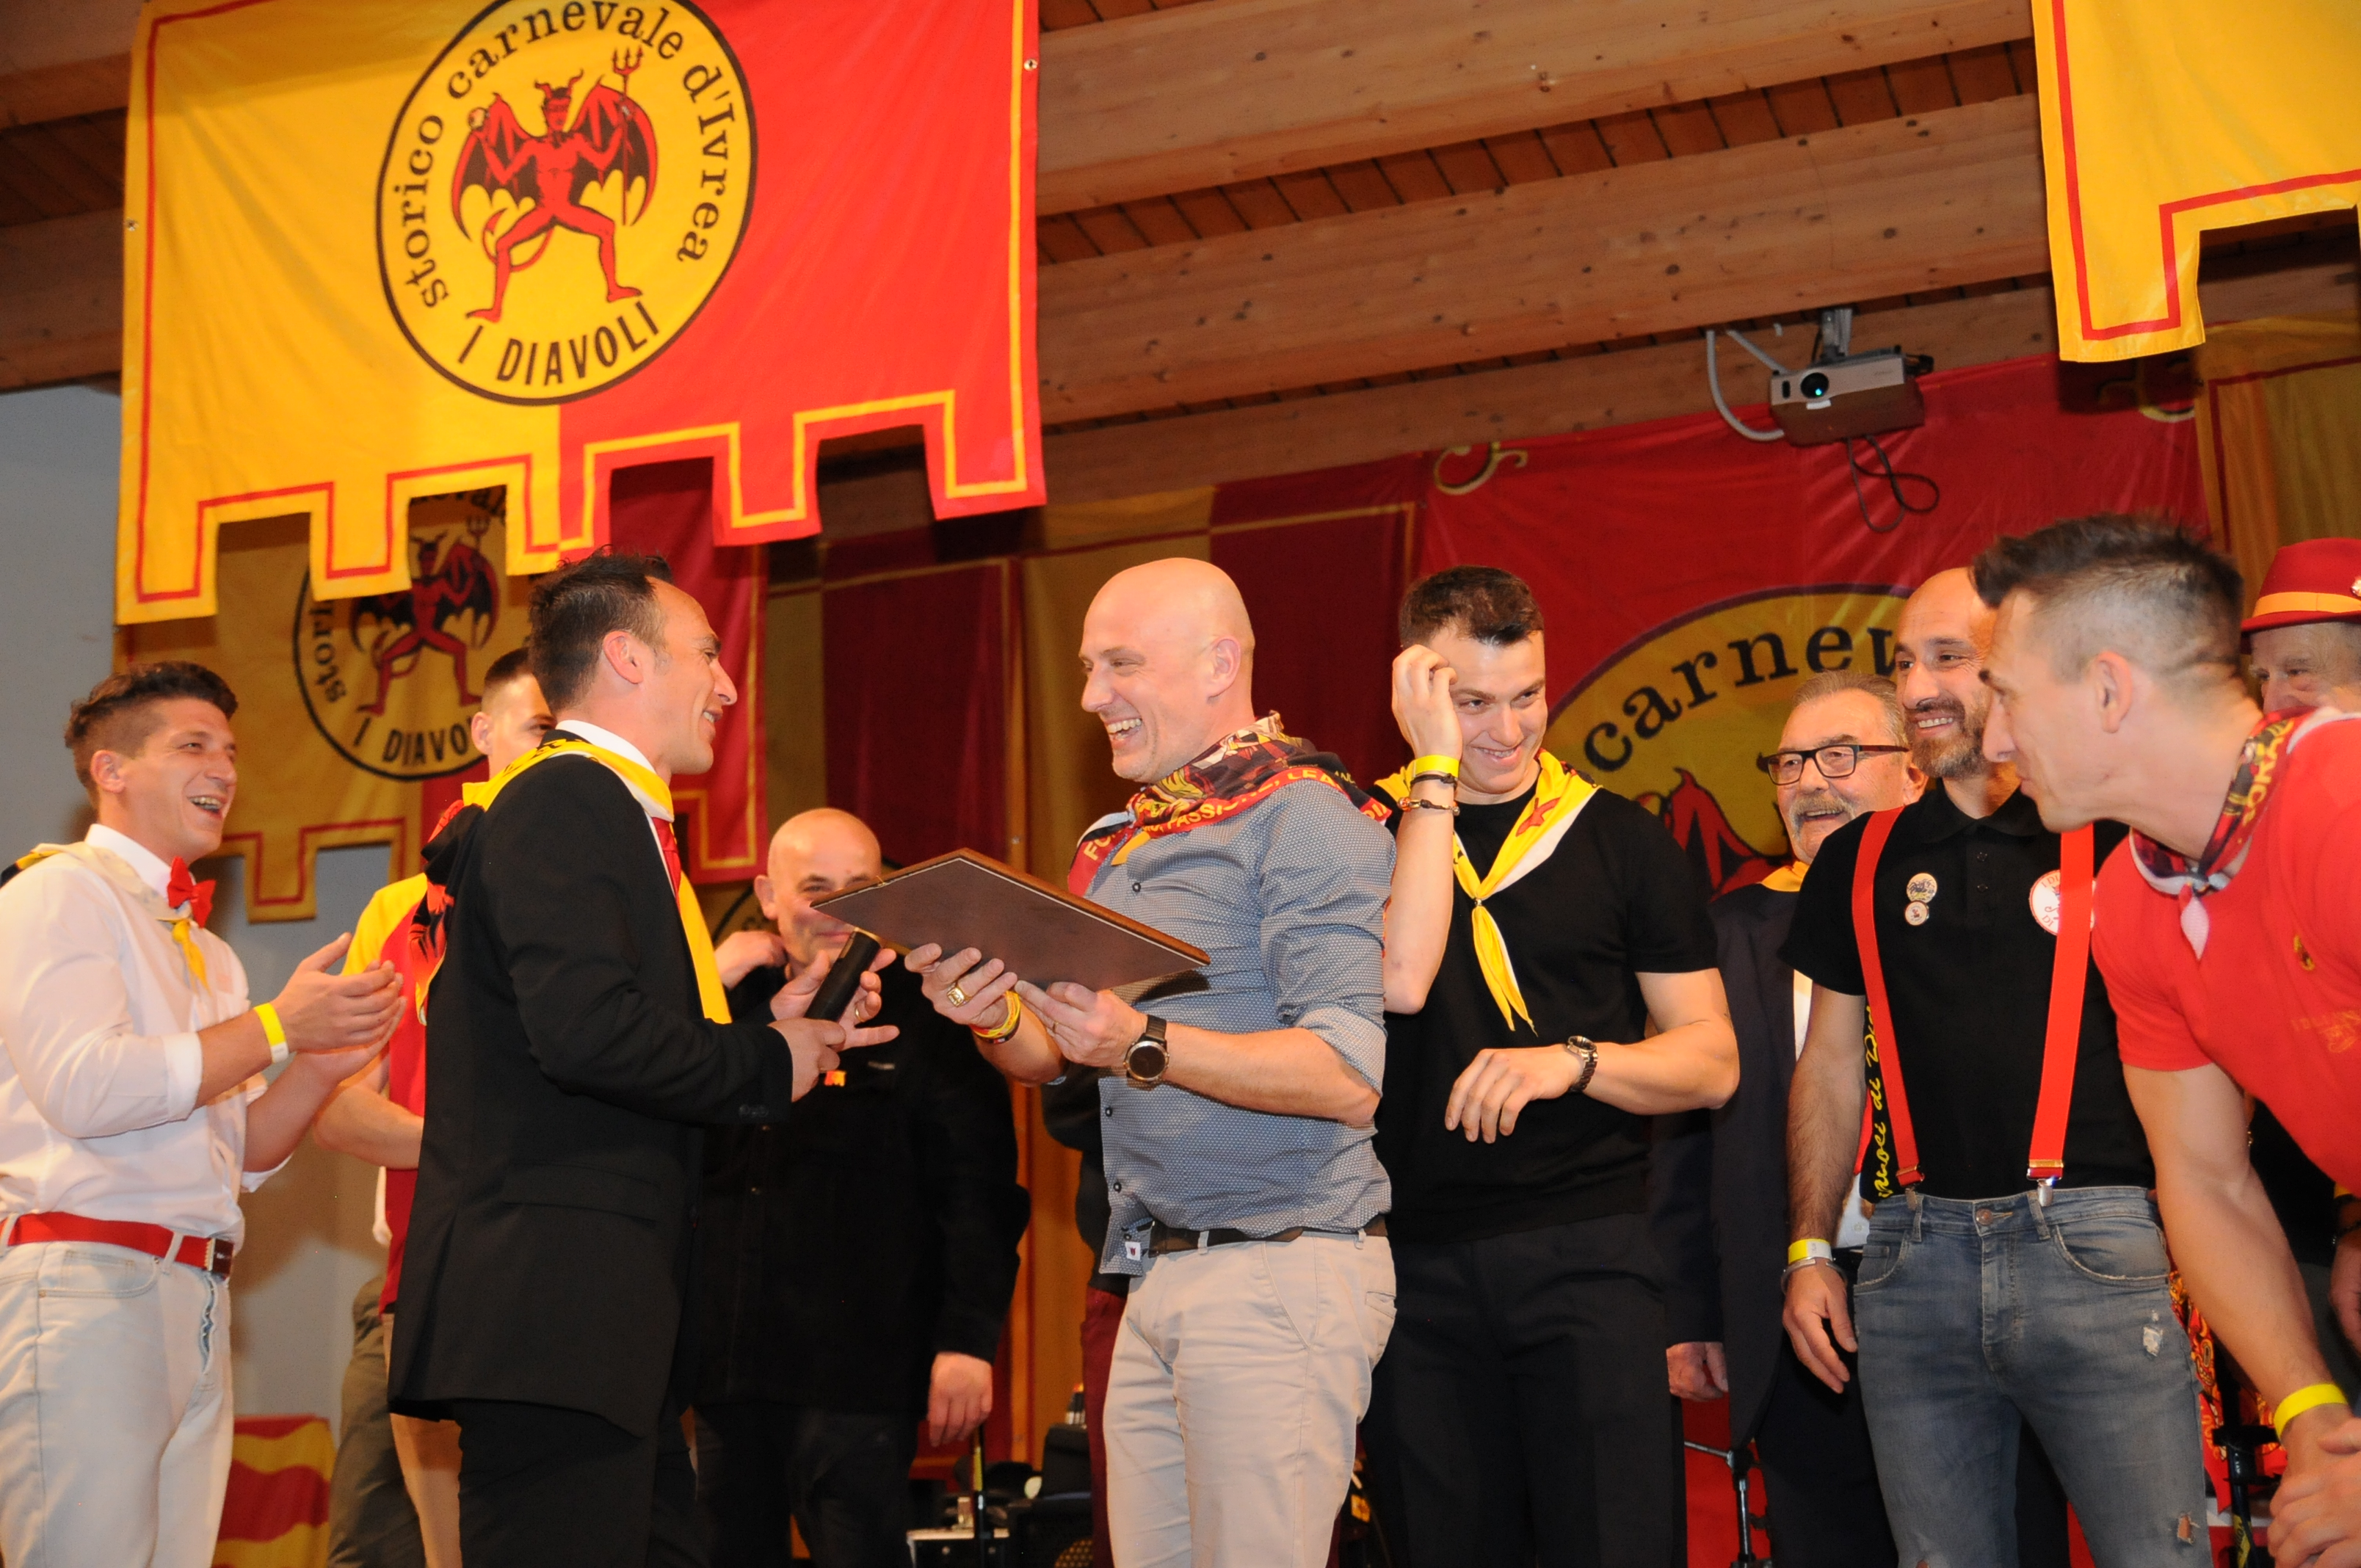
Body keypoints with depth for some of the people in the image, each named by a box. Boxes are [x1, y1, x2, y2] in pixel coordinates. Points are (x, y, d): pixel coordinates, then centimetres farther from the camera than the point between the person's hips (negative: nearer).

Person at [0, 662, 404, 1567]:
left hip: (195, 1303, 8)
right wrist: (279, 1027, -12)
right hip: (86, 1287, -7)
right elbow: (82, 1087, -15)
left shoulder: (206, 952, 22)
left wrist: (321, 1067, 3)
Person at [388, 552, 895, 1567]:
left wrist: (780, 1036, 10)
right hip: (553, 1309, -11)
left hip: (613, 1327, 11)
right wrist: (766, 1063, -9)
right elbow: (585, 1030, -23)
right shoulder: (563, 801, -9)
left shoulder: (611, 812, 23)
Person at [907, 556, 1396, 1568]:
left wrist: (1147, 1047, -27)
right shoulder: (1121, 841, 17)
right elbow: (1053, 1061, 19)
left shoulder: (1302, 818, -10)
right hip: (1158, 1276, 8)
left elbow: (1350, 1079, -19)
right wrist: (998, 1019, -3)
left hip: (1280, 1277, -8)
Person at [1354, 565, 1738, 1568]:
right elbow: (1397, 981, -14)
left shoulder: (1618, 838, 7)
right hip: (1413, 1259, 1)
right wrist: (1435, 770, -10)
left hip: (1585, 1249, 0)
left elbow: (1711, 1061, 6)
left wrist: (1572, 1061, -13)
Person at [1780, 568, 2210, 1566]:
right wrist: (1809, 1250, 11)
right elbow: (1830, 1064, 17)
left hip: (2094, 1239, -3)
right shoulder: (1860, 861, 13)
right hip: (1913, 1251, 3)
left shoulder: (2114, 837, 3)